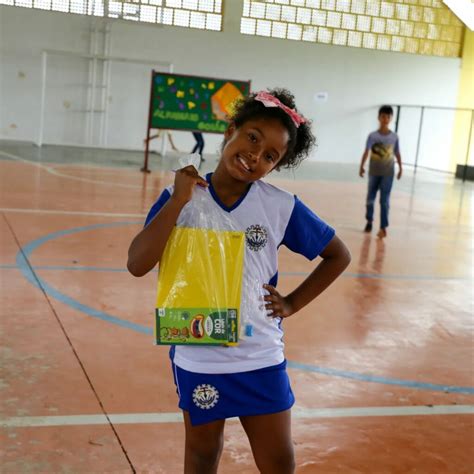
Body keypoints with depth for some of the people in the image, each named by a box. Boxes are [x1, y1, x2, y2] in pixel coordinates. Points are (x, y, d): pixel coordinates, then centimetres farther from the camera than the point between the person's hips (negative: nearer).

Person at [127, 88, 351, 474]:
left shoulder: (282, 207, -10)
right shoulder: (181, 196, -10)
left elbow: (338, 255, 3)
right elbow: (138, 265, -20)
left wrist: (293, 303, -3)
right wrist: (179, 200, -24)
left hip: (261, 358, 0)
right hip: (197, 357, 0)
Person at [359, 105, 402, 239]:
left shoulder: (394, 137, -2)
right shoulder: (373, 136, -7)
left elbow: (397, 153, 6)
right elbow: (367, 152, -14)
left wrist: (400, 168, 5)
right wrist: (362, 166, -22)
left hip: (388, 173, 0)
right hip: (374, 172, 1)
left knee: (385, 200, -3)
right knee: (370, 198, 12)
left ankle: (383, 227, -2)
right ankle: (369, 221, 33)